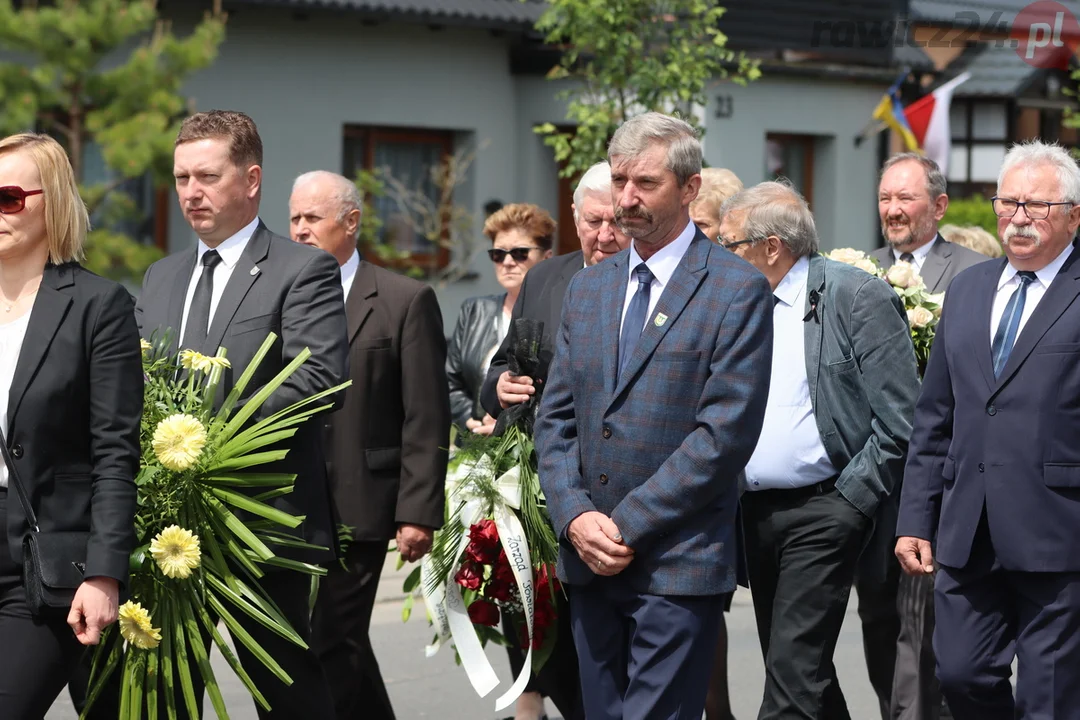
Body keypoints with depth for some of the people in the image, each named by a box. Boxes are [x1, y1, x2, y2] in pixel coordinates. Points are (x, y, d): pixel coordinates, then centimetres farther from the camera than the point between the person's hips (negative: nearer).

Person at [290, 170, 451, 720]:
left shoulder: (406, 301, -1)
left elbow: (426, 421, -4)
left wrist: (418, 512, -10)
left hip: (358, 507, -4)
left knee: (331, 647, -7)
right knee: (346, 645, 13)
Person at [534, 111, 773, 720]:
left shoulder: (738, 291, -5)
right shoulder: (587, 289, 15)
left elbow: (725, 433, -13)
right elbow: (557, 418, 13)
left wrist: (627, 525, -14)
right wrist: (575, 516, -5)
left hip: (679, 567, -6)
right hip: (591, 560, 6)